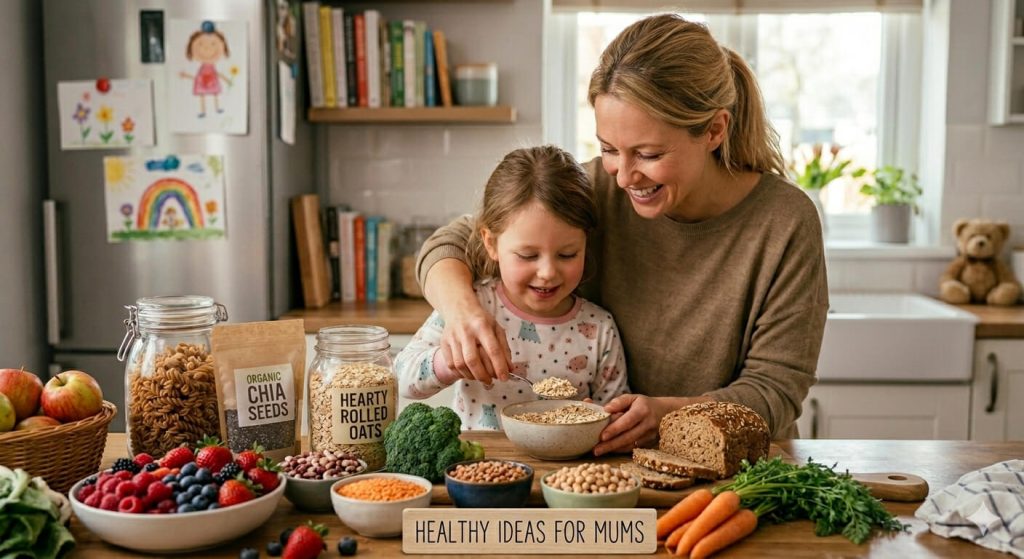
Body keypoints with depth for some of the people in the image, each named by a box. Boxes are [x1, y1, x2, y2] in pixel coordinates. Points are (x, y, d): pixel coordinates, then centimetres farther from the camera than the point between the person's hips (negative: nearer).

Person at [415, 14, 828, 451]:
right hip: (607, 467, 1)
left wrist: (668, 412, -30)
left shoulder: (785, 224, -15)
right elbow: (451, 243, -4)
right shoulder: (599, 190, -11)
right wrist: (460, 306, -26)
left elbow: (775, 392, -12)